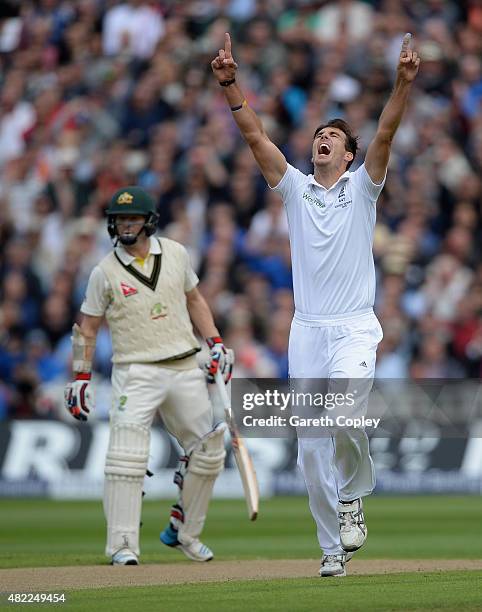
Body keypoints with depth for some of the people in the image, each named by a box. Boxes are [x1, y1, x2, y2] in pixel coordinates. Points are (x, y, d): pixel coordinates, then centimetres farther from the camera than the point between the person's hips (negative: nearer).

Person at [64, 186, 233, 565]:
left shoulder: (175, 253, 6)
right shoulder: (105, 272, -2)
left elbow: (194, 299, 19)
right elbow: (88, 328, 3)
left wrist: (215, 341, 9)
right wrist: (81, 377, -2)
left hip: (185, 369, 4)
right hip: (136, 373, -4)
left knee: (209, 451, 6)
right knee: (127, 457, -16)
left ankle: (184, 532, 22)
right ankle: (123, 545, -15)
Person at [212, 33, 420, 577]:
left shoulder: (362, 187, 7)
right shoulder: (295, 188, 12)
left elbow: (385, 135, -9)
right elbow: (254, 135, 2)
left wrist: (402, 84, -24)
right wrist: (230, 83, -11)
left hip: (355, 327, -3)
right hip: (307, 329, 3)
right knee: (312, 449, 1)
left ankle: (353, 493, -3)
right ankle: (334, 547, 11)